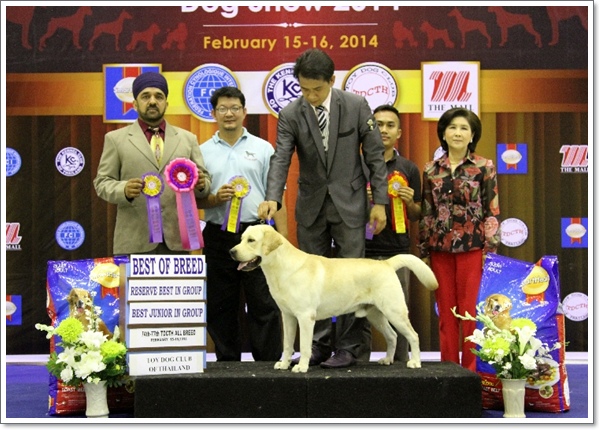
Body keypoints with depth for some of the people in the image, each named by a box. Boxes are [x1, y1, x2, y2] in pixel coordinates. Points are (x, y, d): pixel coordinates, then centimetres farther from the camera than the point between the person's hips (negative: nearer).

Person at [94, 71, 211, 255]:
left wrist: (201, 184, -11)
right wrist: (124, 190, -17)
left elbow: (205, 180, 14)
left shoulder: (187, 139, 15)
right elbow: (102, 182, 4)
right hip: (134, 240, -2)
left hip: (176, 238, 2)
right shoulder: (115, 139, 9)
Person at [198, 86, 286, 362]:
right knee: (220, 307, 7)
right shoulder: (203, 152, 9)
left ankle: (269, 364, 3)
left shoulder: (262, 149, 6)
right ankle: (227, 365, 17)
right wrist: (215, 199, -12)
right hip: (218, 236, 2)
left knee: (264, 305, -2)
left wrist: (282, 239, -4)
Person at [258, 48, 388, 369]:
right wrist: (272, 198, -30)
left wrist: (379, 201, -6)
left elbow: (374, 154, -3)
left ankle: (350, 346, 5)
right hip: (311, 206, 2)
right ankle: (318, 346, 14)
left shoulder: (356, 106, -7)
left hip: (349, 203, -2)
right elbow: (281, 158, -13)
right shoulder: (290, 115, -4)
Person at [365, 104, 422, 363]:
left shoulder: (409, 169, 9)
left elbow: (416, 216, 13)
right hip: (363, 250, 0)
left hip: (397, 251, 1)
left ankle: (400, 363, 10)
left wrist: (410, 202, -8)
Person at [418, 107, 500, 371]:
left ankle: (471, 371, 7)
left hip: (473, 248, -3)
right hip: (440, 248, 3)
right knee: (446, 314, 7)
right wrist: (424, 252, 9)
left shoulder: (484, 168, 1)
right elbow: (426, 213, 10)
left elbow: (492, 212, -1)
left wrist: (491, 251, -7)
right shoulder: (431, 170, 8)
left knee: (471, 313, -2)